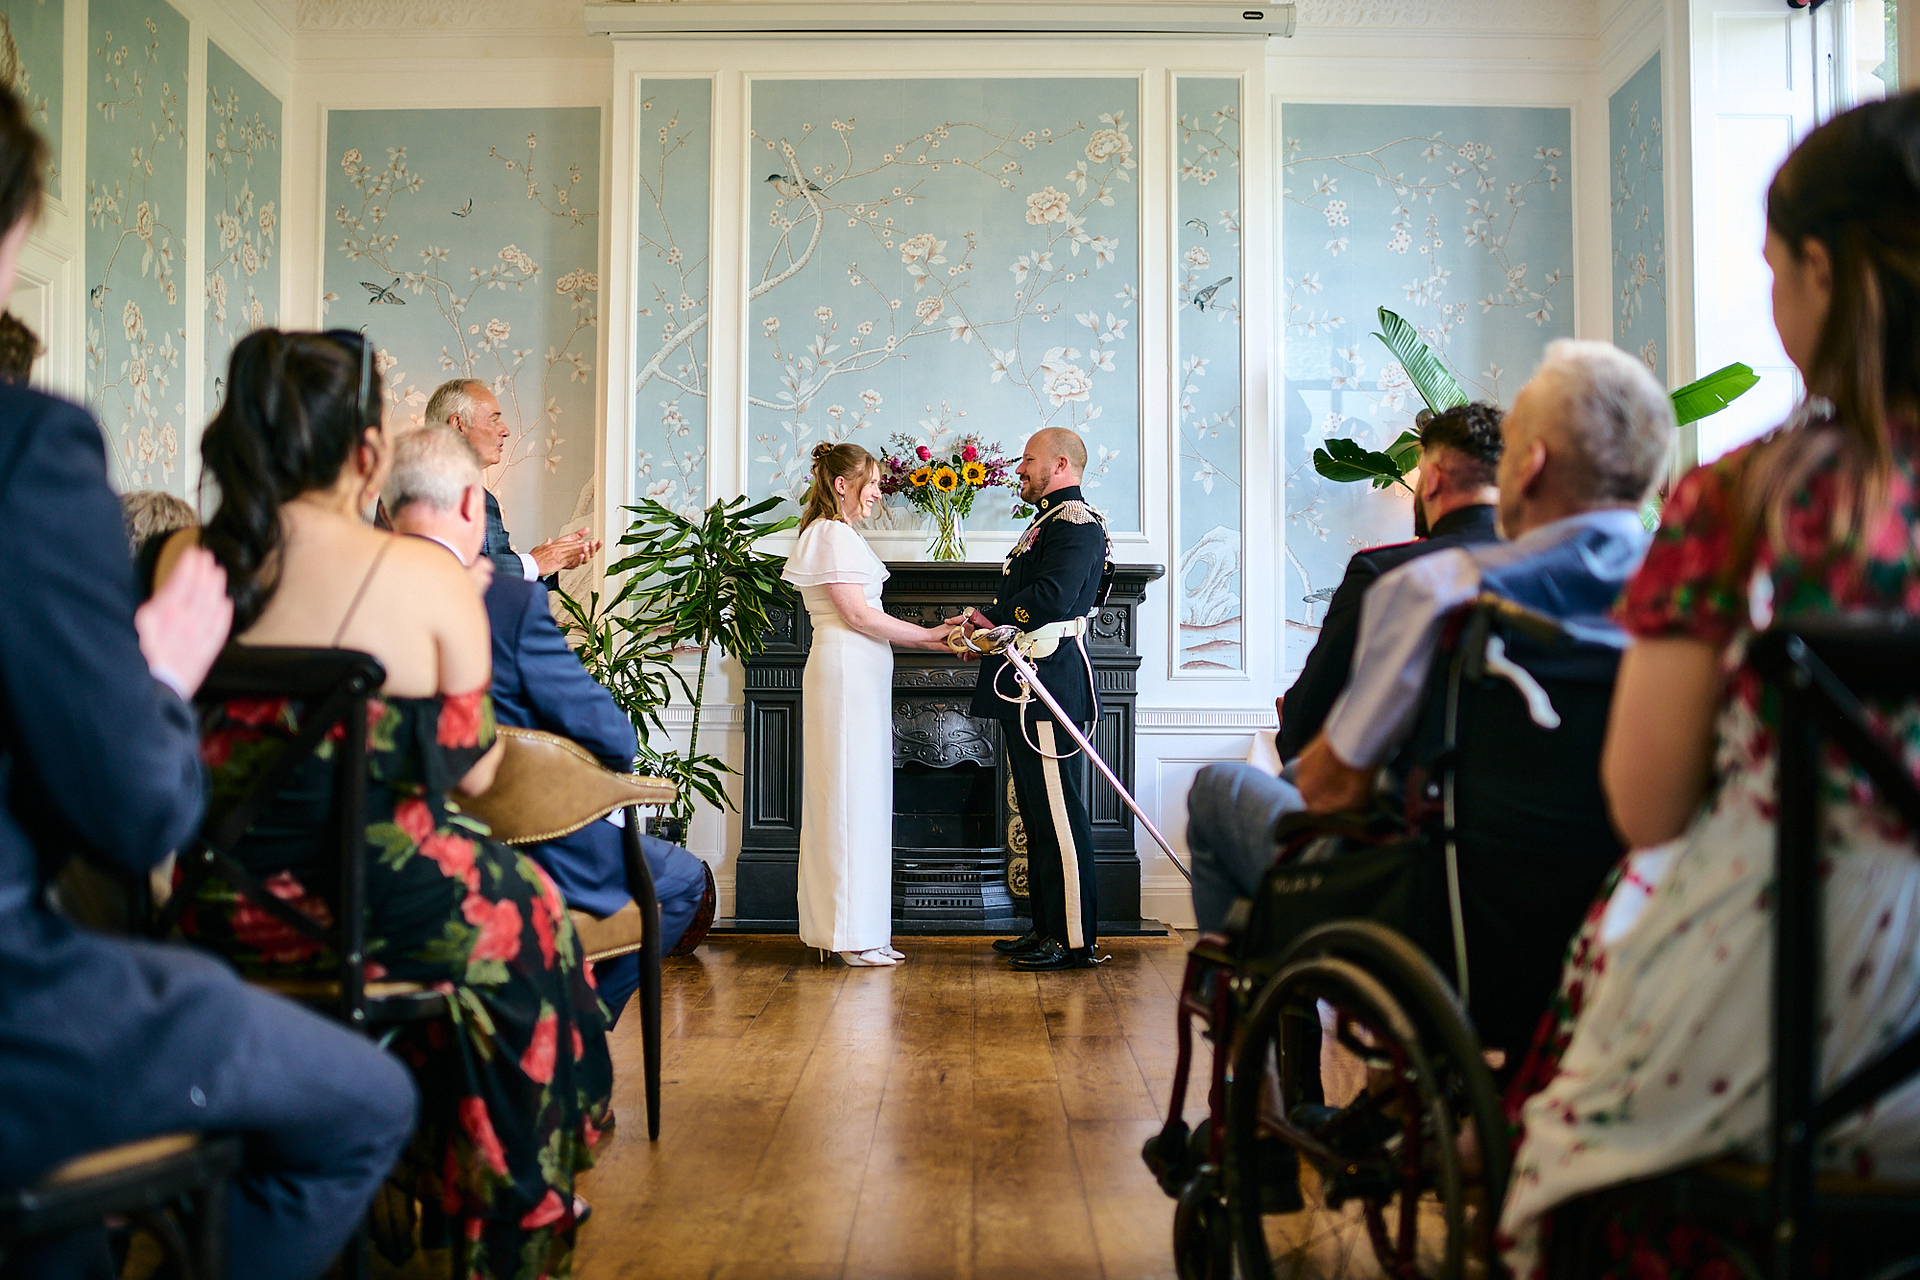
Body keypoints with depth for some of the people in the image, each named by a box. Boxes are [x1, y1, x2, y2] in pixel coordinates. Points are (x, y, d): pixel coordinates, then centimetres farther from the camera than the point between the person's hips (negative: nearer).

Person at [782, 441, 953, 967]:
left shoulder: (839, 535, 22)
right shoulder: (833, 534, -10)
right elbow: (858, 614, -17)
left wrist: (928, 636, 14)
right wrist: (928, 635, -10)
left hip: (858, 676, 11)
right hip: (846, 672, -11)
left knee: (860, 798, 10)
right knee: (850, 795, -7)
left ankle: (858, 929, 15)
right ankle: (852, 934, -3)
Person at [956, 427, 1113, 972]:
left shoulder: (1076, 523, -10)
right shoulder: (1050, 522, 23)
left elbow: (1051, 598, -23)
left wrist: (989, 616, -10)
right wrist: (985, 632, 8)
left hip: (1050, 688, -11)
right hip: (1030, 689, 11)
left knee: (1059, 815, -7)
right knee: (1039, 814, 14)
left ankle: (1075, 940, -2)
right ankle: (1047, 928, 22)